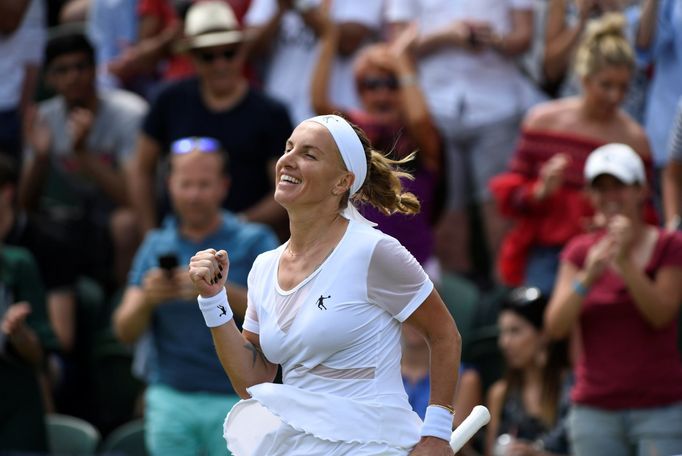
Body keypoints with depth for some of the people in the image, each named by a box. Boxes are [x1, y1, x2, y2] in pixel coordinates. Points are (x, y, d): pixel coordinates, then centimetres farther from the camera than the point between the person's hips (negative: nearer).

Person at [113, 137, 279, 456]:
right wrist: (148, 299, -17)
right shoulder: (157, 246, 11)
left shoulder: (254, 242, 3)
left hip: (235, 399, -3)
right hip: (170, 401, 3)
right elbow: (125, 331, 5)